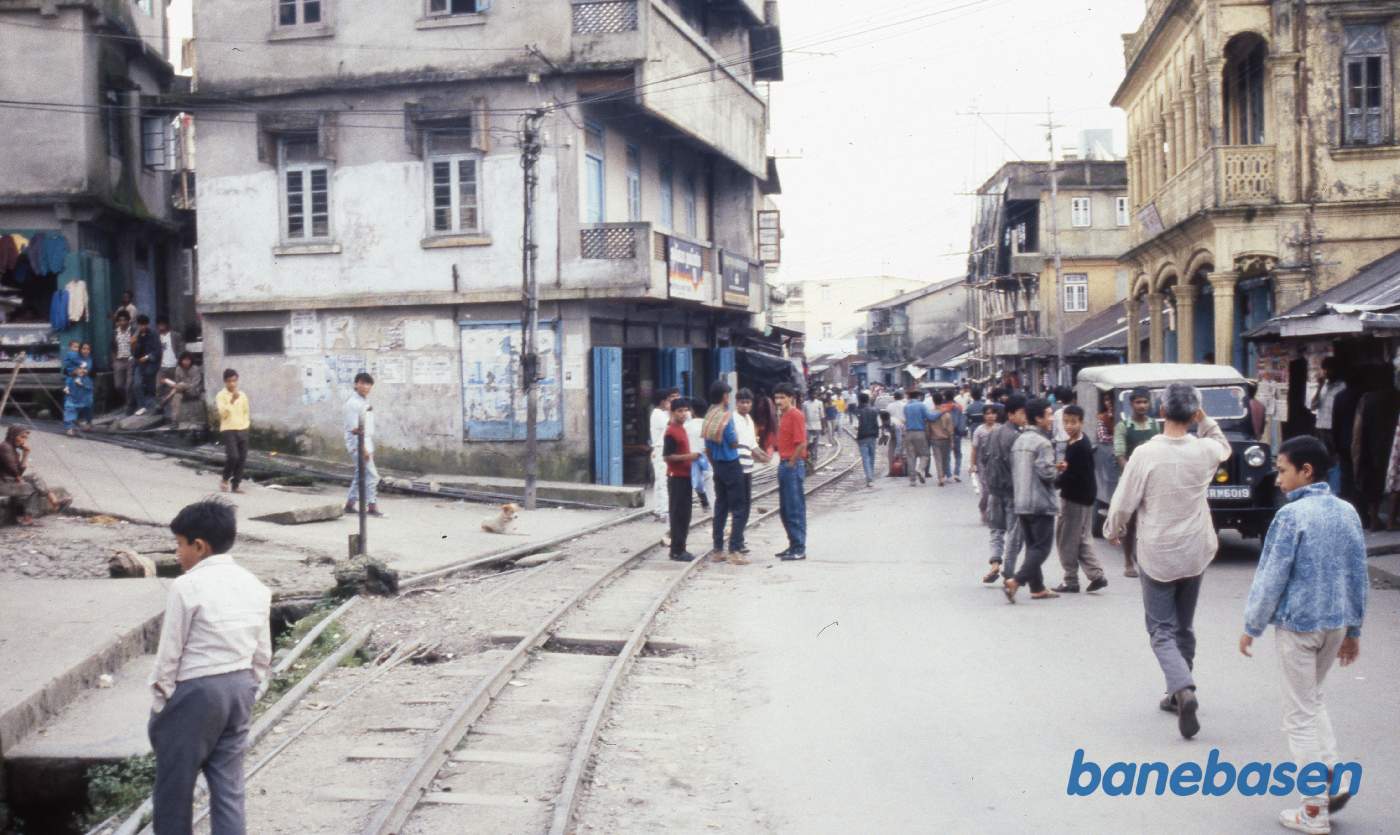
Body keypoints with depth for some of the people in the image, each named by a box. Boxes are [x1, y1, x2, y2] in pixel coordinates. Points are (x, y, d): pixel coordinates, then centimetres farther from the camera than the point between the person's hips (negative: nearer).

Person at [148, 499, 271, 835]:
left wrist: (159, 704, -1)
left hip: (195, 692, -6)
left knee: (175, 783, 9)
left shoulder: (187, 586, -14)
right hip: (239, 689, 6)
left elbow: (170, 654, -11)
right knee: (229, 783, 10)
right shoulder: (254, 586, 6)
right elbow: (263, 654, 9)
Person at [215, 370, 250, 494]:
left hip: (242, 430, 5)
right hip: (228, 430, -5)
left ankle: (236, 485, 10)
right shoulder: (221, 395, -4)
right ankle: (225, 480, 6)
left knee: (242, 458, 1)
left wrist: (245, 424, 8)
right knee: (233, 456, -17)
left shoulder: (242, 395, 11)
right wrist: (232, 401, -23)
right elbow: (223, 413, -16)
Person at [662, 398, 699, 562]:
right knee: (677, 514, -4)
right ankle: (676, 551, 1)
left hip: (685, 476, 9)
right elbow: (666, 456, -19)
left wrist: (692, 456, 12)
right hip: (676, 477, -9)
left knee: (685, 514, 11)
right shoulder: (670, 432, -14)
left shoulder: (682, 429, 14)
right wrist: (688, 456, -22)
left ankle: (681, 548, 18)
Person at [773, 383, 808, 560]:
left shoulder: (796, 415, -13)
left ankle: (799, 549, -1)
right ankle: (793, 545, 23)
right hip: (784, 464, 10)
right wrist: (783, 462, 12)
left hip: (793, 466, -10)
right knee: (785, 509, 14)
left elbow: (801, 443, -20)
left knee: (795, 509, -5)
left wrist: (790, 463, -15)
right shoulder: (783, 415, 15)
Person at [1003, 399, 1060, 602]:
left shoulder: (1019, 440, 12)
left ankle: (1037, 587, 18)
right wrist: (1058, 470, -2)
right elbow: (1046, 472, -20)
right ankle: (1015, 581, -16)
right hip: (1040, 503, -8)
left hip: (1021, 503, 8)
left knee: (1031, 545, 14)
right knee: (1042, 547, -4)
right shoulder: (1042, 443, -14)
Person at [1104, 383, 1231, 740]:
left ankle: (1183, 690, -20)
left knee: (1162, 631, 2)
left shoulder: (1146, 453, -17)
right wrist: (1204, 420, 12)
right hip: (1194, 553, 4)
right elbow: (1224, 447, 22)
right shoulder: (1204, 450, -6)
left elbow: (1123, 503, -10)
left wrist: (1113, 531, 8)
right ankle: (1179, 693, 29)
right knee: (1184, 627, 19)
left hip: (1157, 555, -4)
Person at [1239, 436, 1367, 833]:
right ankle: (1334, 777, 16)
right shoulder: (1348, 513, 4)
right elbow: (1358, 575, 10)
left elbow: (1271, 578, -14)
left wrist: (1252, 627, -3)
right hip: (1336, 623, 7)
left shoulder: (1291, 515, -16)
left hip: (1298, 625, -6)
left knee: (1301, 715, 3)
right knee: (1313, 700, 25)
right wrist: (1353, 629, 18)